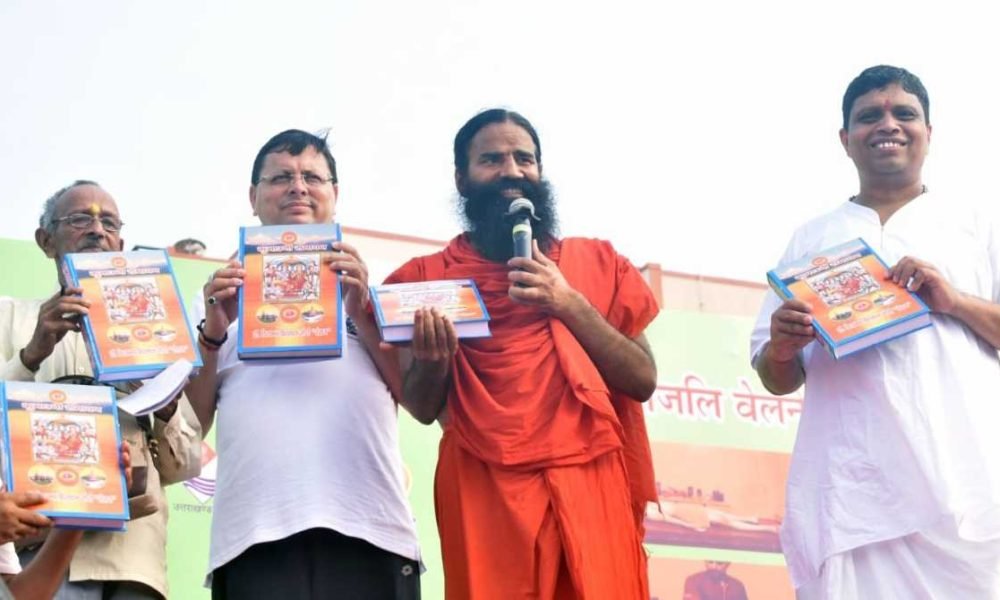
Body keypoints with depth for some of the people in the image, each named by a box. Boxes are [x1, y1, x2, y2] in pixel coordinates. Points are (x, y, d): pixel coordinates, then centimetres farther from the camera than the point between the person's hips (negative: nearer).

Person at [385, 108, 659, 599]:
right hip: (486, 489, -1)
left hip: (593, 481, 1)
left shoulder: (597, 262, 14)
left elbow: (643, 380, 6)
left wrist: (571, 305, -6)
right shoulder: (428, 277, 11)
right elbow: (423, 407, 9)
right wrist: (432, 357, -13)